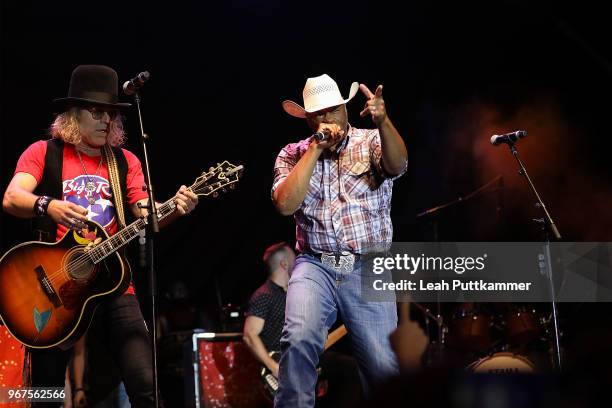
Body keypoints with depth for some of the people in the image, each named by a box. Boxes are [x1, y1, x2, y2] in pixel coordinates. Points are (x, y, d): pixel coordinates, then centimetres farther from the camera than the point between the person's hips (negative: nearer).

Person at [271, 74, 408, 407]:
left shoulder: (371, 141, 4)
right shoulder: (293, 155, 9)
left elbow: (397, 165, -19)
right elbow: (285, 204, -8)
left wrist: (382, 121, -38)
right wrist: (317, 147, -9)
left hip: (369, 270, 0)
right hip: (316, 266, 0)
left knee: (384, 368, -7)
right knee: (300, 339, -28)